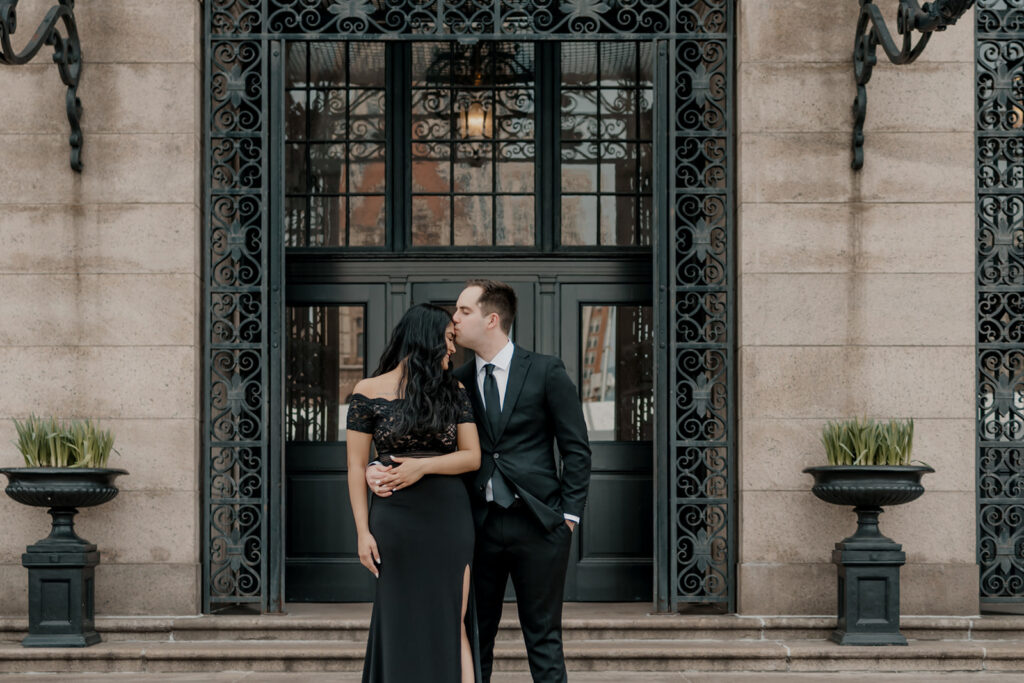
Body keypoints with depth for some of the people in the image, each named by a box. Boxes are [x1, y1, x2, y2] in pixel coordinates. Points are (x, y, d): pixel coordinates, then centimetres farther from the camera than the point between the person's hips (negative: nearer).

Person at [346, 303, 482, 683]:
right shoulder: (369, 393, -1)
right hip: (396, 520, -2)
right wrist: (363, 532, -6)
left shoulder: (453, 392, 7)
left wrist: (423, 466, -14)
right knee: (404, 629, 4)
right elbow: (356, 466, -1)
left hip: (450, 519, 2)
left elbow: (472, 457, 3)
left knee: (451, 624, -2)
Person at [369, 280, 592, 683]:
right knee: (475, 638, 8)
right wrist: (379, 469, -10)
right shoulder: (457, 382, 8)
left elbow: (576, 449, 1)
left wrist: (569, 514, -4)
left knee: (543, 640, 4)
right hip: (480, 525, 3)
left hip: (536, 524, -3)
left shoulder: (546, 372, -1)